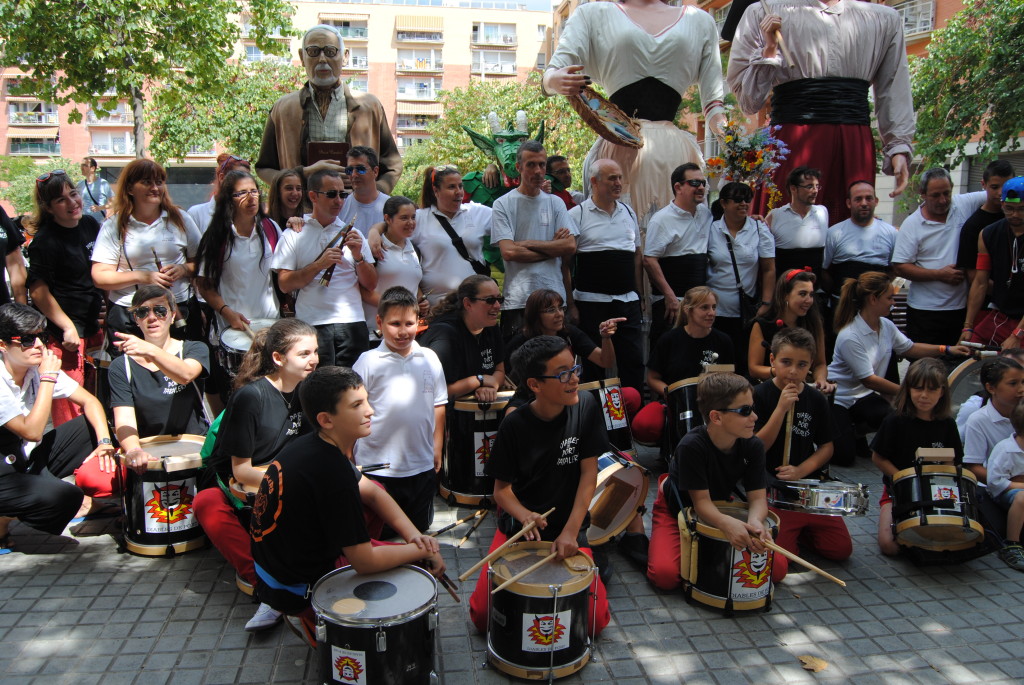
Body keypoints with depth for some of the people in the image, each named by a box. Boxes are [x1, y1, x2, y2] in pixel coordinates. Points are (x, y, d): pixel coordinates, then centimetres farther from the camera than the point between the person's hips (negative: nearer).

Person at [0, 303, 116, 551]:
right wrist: (48, 379, -27)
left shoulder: (39, 369, -5)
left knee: (93, 423, -5)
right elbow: (32, 431, -30)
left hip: (31, 458, 7)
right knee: (64, 497, -31)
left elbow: (89, 401, 0)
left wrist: (104, 441, -16)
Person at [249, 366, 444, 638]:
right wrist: (423, 551, -11)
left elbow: (370, 492, 8)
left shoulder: (310, 443, -4)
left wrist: (413, 535, -5)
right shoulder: (331, 470, -31)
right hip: (298, 589, -8)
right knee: (424, 567, -1)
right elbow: (365, 562, -25)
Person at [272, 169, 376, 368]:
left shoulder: (352, 233, 14)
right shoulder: (294, 235, 6)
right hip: (312, 325, -2)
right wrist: (319, 264, -12)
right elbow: (284, 284, -3)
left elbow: (371, 285, 10)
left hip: (352, 323, 2)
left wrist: (358, 256, -6)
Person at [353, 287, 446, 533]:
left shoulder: (429, 358, 1)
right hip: (377, 468, -3)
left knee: (419, 531, 19)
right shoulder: (368, 362, -9)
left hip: (422, 466, 3)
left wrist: (437, 448, 10)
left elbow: (438, 405, 9)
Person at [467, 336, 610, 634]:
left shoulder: (585, 407, -11)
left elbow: (589, 474, -10)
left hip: (569, 526, 1)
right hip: (517, 526, 0)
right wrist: (524, 515, -30)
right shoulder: (515, 425, -14)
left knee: (595, 621, -10)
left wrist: (570, 531, -18)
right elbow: (502, 487, -8)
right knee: (482, 616, -7)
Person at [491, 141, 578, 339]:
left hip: (555, 298, 3)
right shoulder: (503, 204, 2)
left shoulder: (556, 203, 12)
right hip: (518, 300, -3)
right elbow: (508, 252, -11)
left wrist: (528, 243, -6)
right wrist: (552, 248, -2)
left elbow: (570, 246, 0)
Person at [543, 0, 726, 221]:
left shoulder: (700, 20, 21)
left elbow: (713, 100, 18)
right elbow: (552, 74, 6)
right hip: (619, 147, -2)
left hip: (675, 151, 2)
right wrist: (555, 81, -19)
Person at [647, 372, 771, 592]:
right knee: (666, 575, -27)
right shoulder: (691, 446, -30)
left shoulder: (753, 446, -15)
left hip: (720, 511, 5)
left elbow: (757, 497, -16)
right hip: (676, 511, -5)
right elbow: (701, 501, -27)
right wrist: (727, 523, -49)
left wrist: (754, 522, -41)